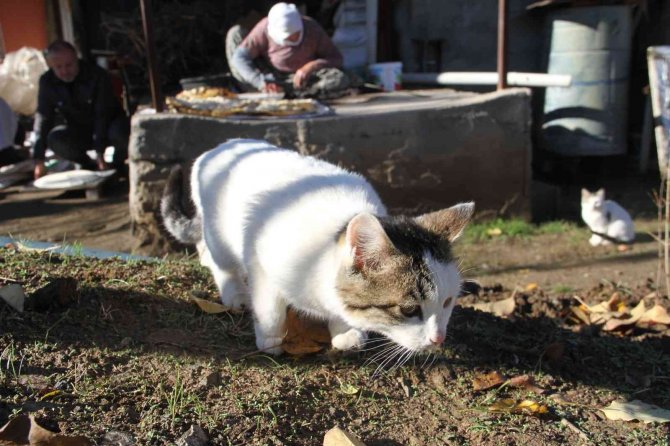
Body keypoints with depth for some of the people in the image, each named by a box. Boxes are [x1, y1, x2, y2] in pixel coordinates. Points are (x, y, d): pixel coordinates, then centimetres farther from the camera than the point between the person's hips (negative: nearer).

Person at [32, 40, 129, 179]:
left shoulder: (98, 76, -22)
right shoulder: (47, 82, -10)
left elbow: (103, 115, -25)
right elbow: (43, 118, -11)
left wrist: (100, 153, -33)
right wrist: (39, 161, -19)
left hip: (107, 126, -3)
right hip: (78, 133, 3)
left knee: (120, 132, -38)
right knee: (55, 139, -29)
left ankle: (118, 164, -4)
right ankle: (88, 164, -1)